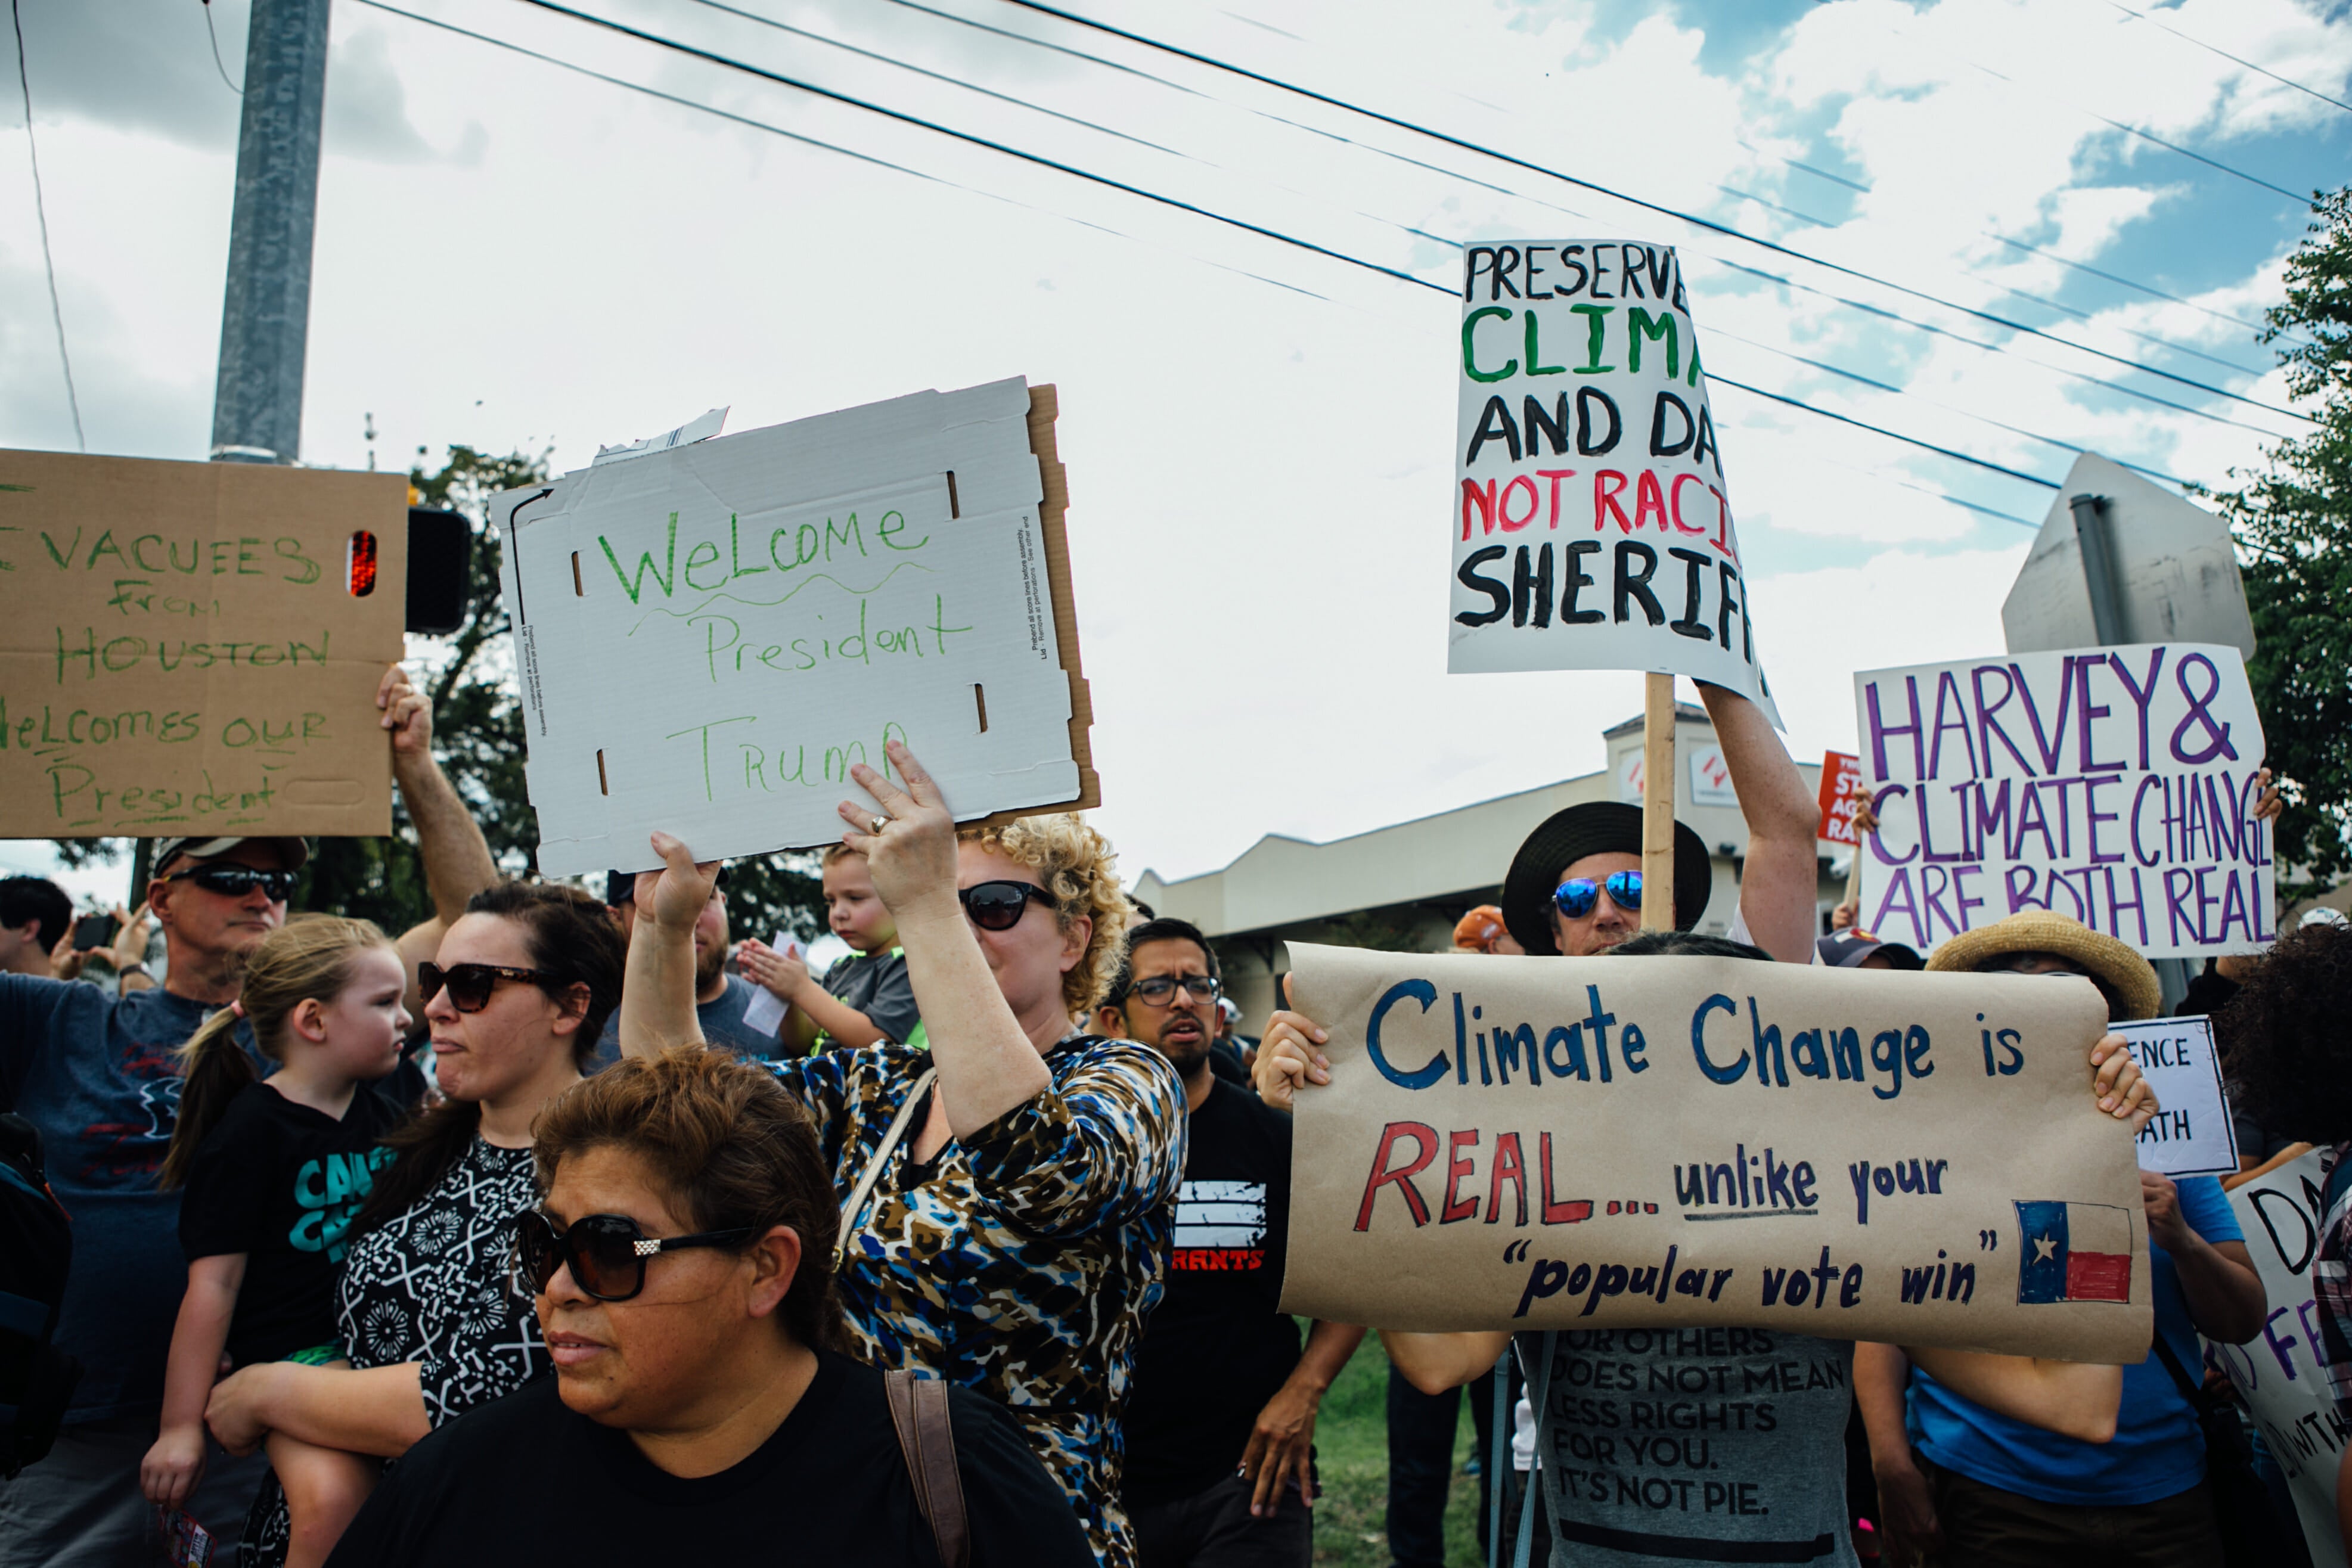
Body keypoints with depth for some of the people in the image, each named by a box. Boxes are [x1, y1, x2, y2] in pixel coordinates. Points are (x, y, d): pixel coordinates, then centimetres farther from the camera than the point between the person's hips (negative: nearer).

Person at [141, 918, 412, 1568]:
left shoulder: (383, 1114, 12)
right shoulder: (250, 1131, -8)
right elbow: (214, 1283, -9)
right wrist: (181, 1428, -8)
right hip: (294, 1350, -6)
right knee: (332, 1496, -31)